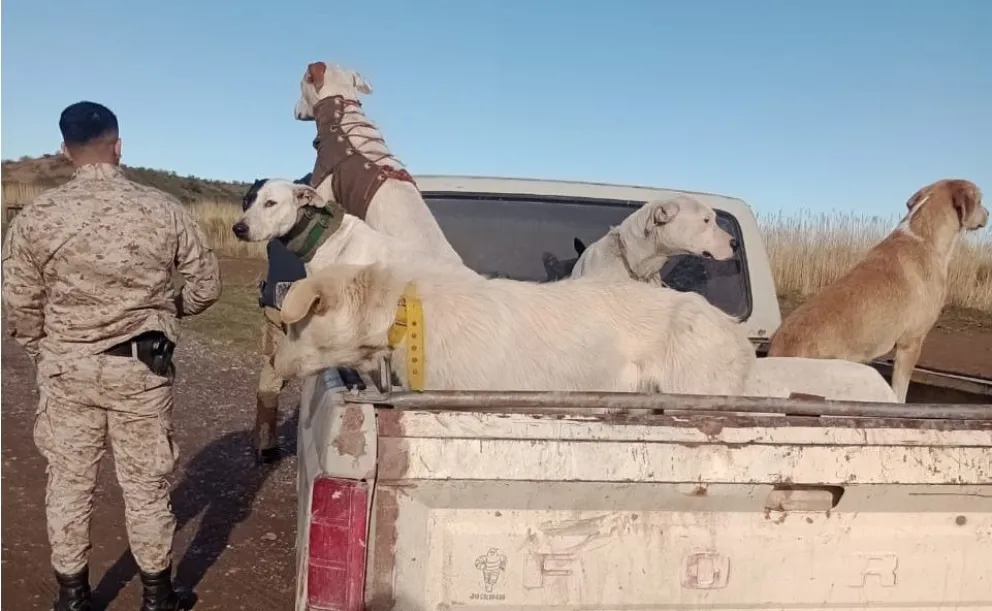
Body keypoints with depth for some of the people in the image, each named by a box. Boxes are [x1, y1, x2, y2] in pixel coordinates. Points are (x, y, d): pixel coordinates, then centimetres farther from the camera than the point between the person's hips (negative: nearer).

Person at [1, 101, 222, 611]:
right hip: (143, 368, 0)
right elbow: (208, 283, -1)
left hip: (67, 368, 1)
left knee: (69, 482, 15)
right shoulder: (162, 210, -9)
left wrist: (45, 356, 15)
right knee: (146, 484, 11)